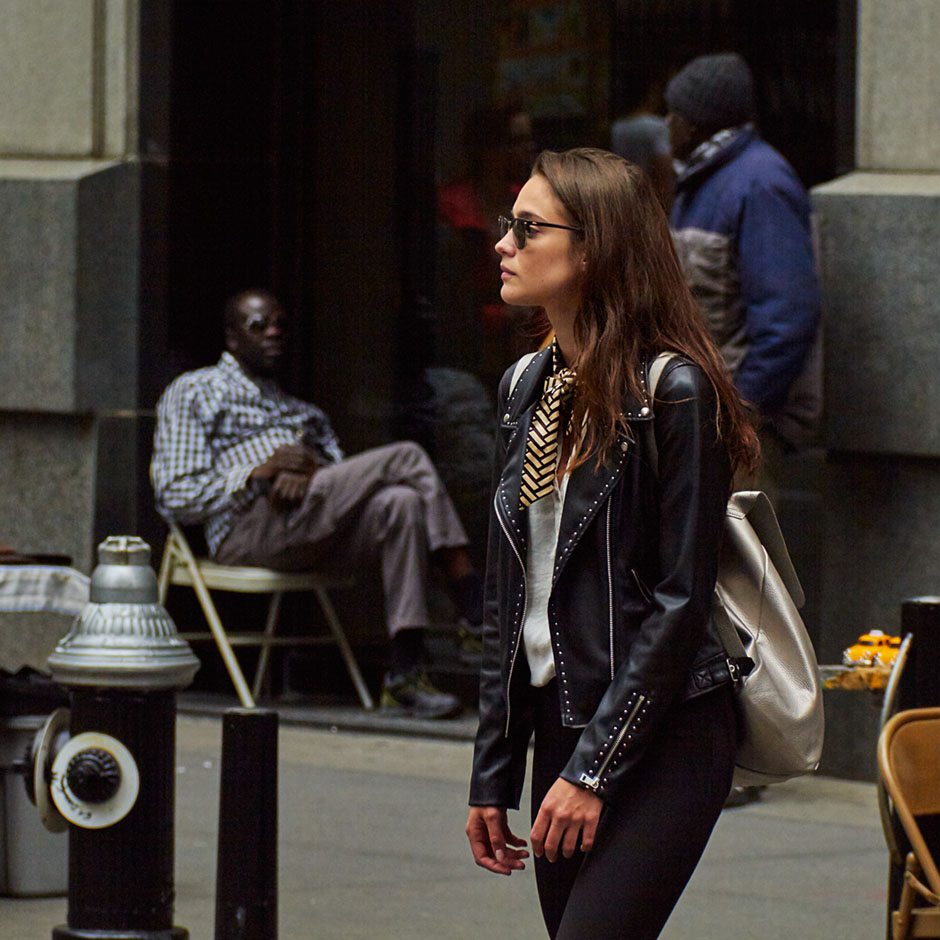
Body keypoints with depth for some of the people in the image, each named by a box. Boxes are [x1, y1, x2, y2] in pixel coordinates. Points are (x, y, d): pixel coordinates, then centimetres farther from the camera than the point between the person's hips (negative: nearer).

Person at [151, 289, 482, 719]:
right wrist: (258, 472, -8)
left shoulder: (301, 410, 35)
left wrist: (309, 473, -7)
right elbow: (174, 497, 5)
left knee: (400, 503, -29)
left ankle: (406, 673, -38)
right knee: (405, 457, -22)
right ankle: (472, 600, -24)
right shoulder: (194, 392, 19)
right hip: (250, 526, -6)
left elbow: (346, 483, 18)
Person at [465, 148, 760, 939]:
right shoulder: (528, 387, 11)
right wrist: (494, 777, 13)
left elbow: (680, 602, -14)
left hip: (662, 741, -7)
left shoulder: (674, 393, -11)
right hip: (561, 731, 7)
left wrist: (593, 769, -15)